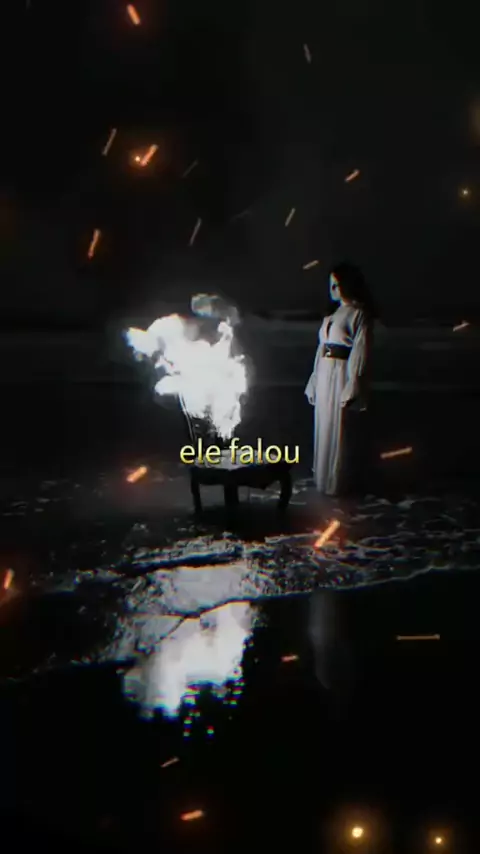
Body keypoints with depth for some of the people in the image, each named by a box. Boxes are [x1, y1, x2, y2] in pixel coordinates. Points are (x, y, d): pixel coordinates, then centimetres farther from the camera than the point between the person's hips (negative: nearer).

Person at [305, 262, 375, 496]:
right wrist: (316, 381, 13)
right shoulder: (333, 315, 15)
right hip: (326, 376, 8)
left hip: (344, 376, -8)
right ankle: (327, 476, 29)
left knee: (341, 432, 0)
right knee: (326, 429, 16)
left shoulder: (359, 313, -10)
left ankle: (342, 482, 11)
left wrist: (352, 387, -20)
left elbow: (360, 352, -15)